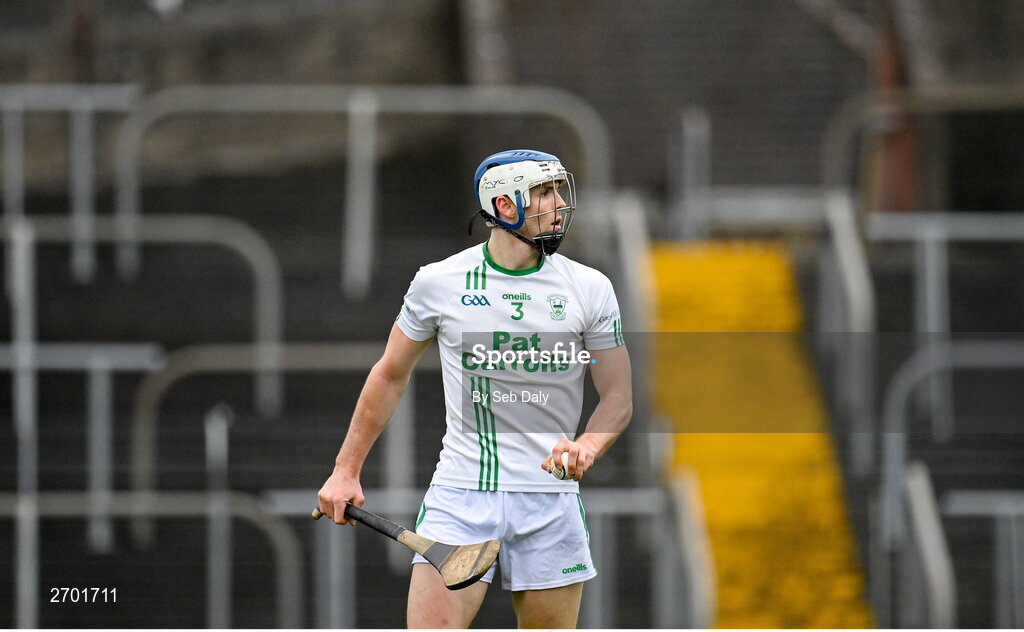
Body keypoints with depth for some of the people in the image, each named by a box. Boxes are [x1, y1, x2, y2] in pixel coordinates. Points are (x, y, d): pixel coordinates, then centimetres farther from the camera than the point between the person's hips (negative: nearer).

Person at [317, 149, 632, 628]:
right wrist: (346, 471, 13)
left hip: (549, 500, 1)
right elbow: (390, 375, 14)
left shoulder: (589, 288, 3)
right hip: (459, 494, -1)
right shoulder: (438, 283, 1)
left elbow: (617, 398, 5)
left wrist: (588, 447, -17)